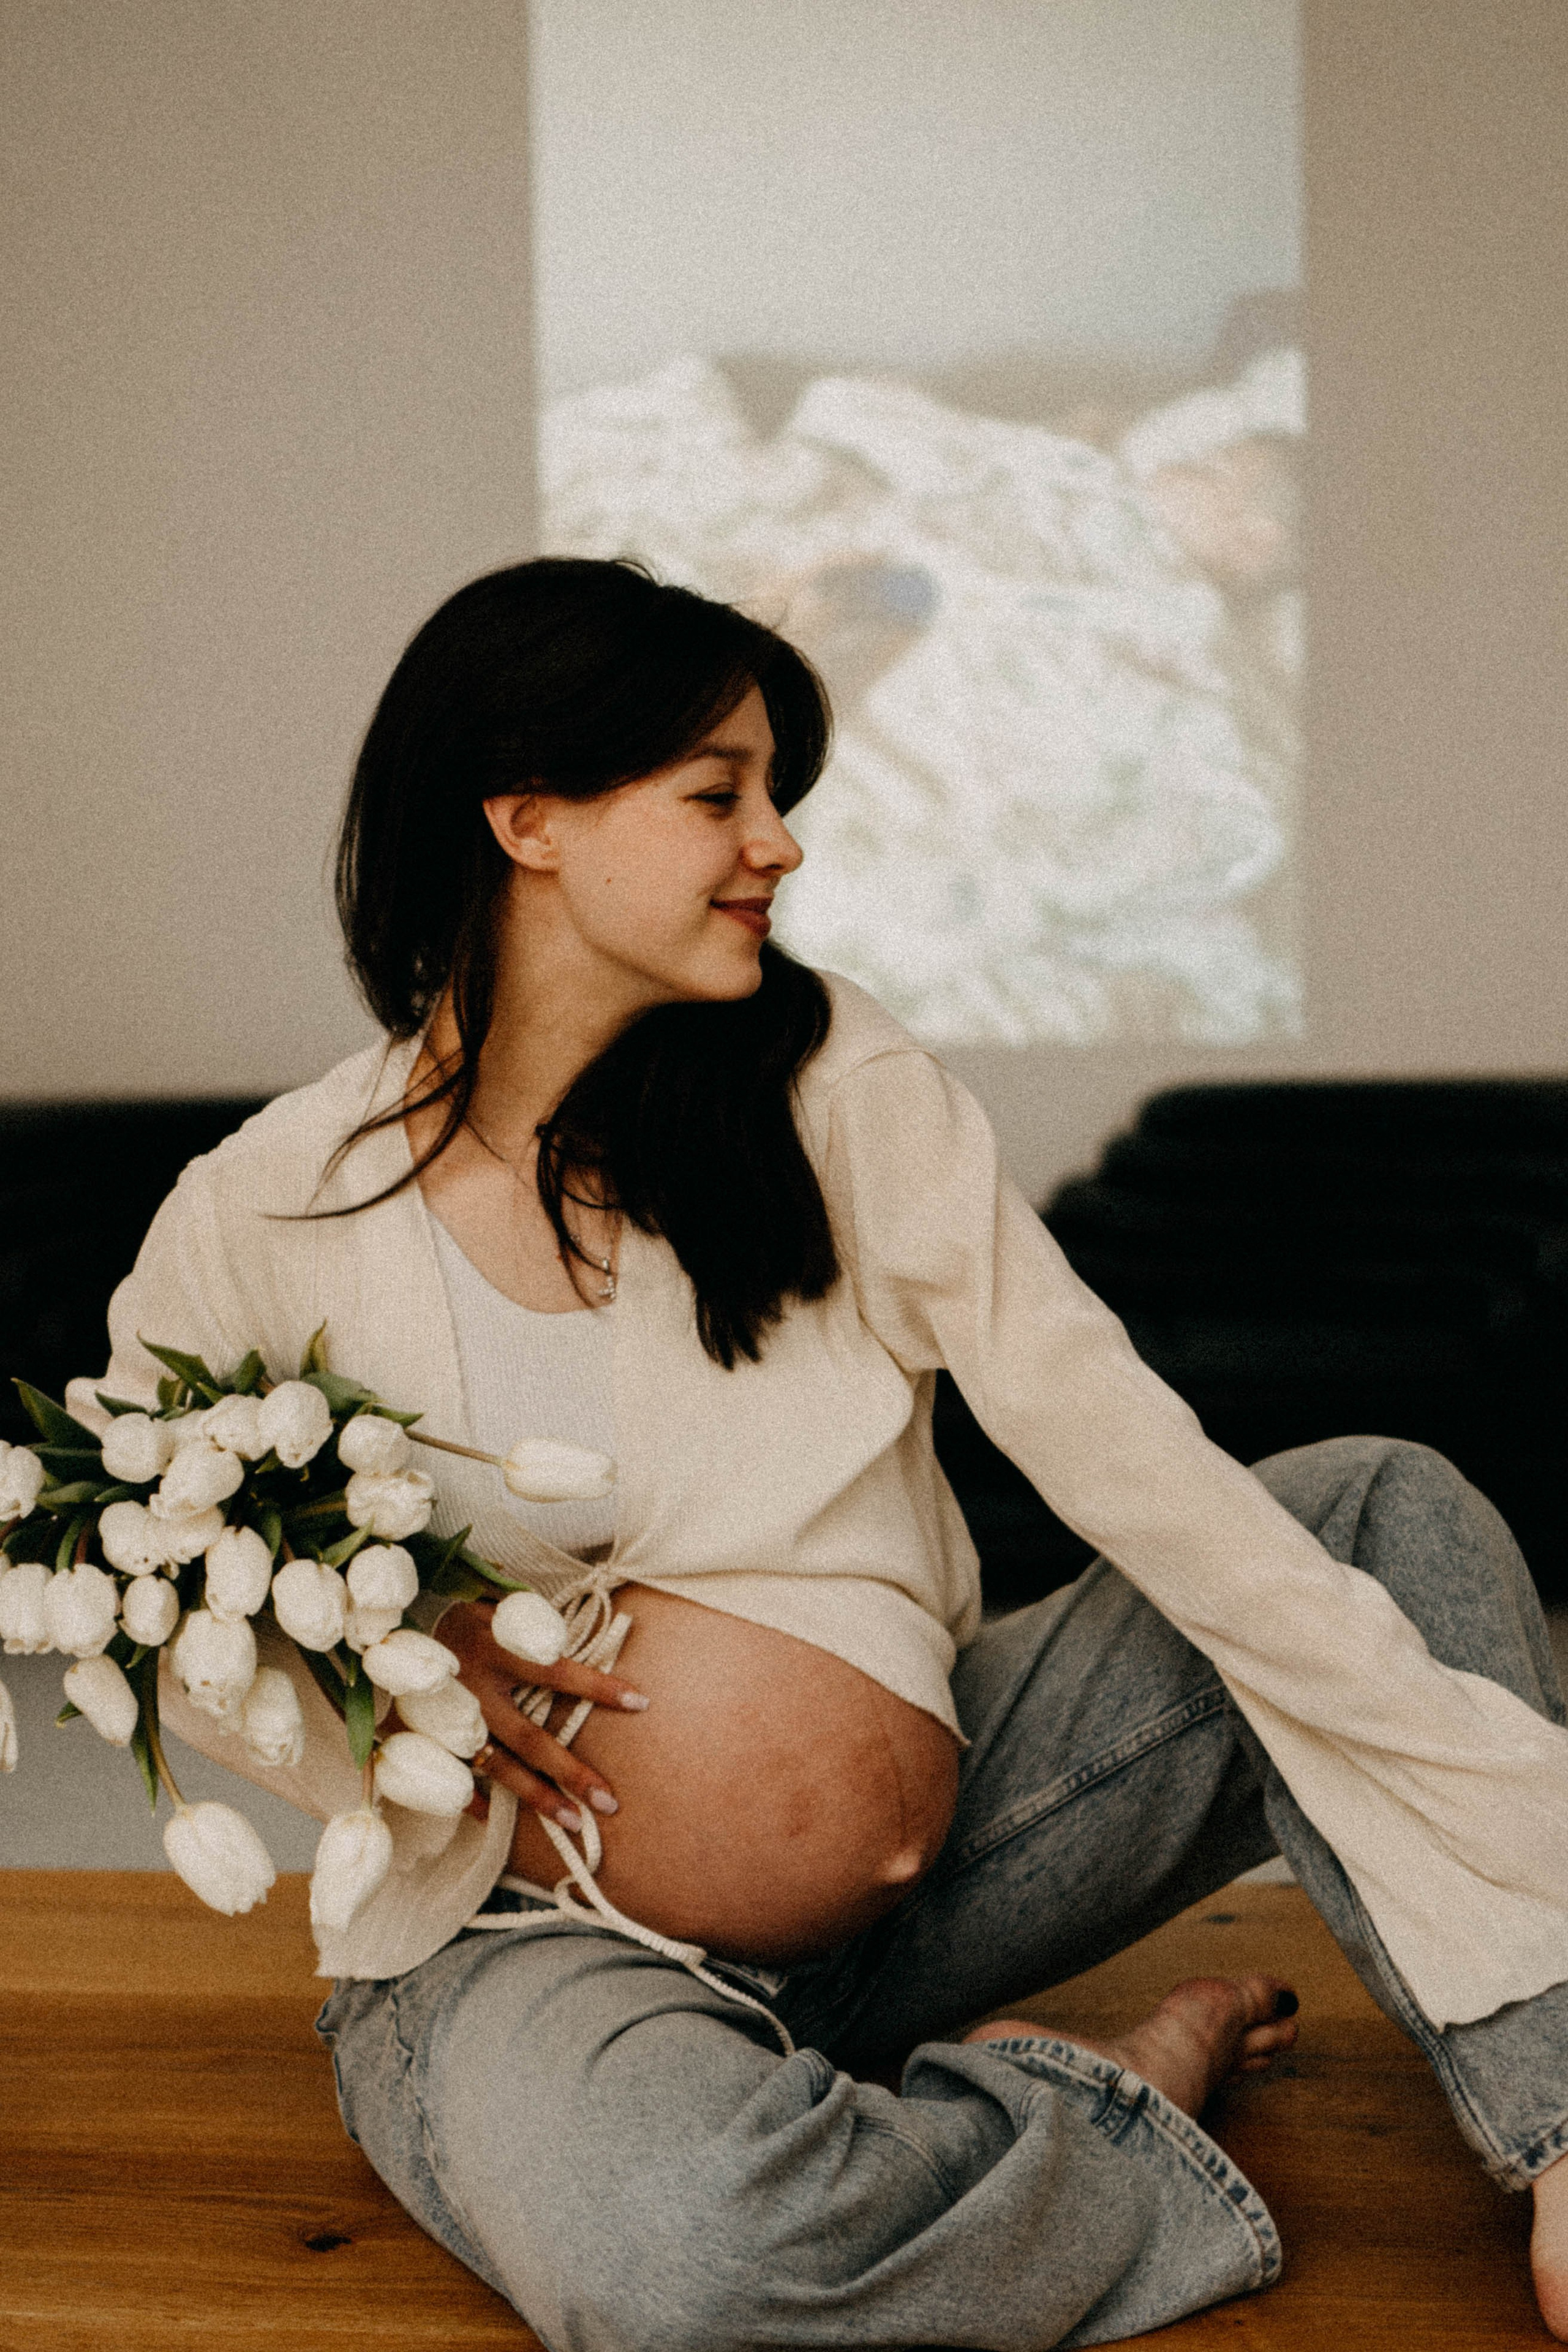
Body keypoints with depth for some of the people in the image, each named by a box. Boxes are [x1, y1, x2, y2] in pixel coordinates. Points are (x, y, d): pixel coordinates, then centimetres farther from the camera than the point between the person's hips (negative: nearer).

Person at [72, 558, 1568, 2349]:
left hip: (899, 1845, 3)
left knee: (1383, 1511, -9)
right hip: (521, 1921, -2)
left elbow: (1116, 1442, -12)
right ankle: (1127, 2091, -10)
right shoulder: (260, 1225, -10)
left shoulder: (831, 1090, -7)